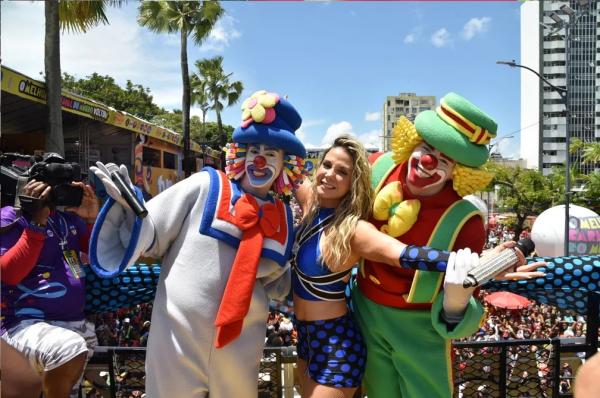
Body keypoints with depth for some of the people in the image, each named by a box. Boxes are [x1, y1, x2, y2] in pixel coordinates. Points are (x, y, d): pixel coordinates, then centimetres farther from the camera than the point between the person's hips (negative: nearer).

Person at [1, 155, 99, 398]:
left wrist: (92, 218, -5)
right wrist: (37, 224, -20)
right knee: (70, 349, -33)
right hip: (28, 324, -7)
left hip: (77, 322, 7)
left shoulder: (68, 217, 12)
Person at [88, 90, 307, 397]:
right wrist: (128, 205, -20)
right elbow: (151, 237, -5)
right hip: (180, 337, -3)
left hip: (239, 346, 4)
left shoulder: (281, 218, 5)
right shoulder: (205, 186, -7)